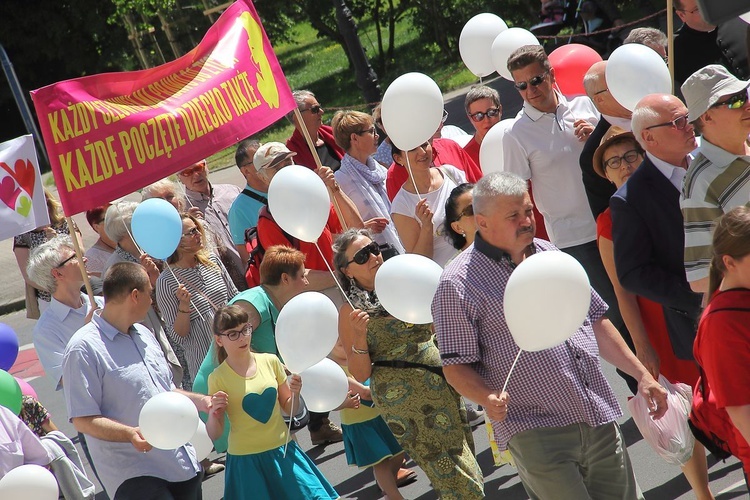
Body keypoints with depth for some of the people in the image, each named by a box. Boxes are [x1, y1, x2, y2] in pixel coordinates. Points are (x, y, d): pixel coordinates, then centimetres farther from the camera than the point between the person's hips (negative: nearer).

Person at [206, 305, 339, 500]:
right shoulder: (218, 378, -8)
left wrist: (295, 393, -8)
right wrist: (213, 413, -26)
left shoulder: (270, 362, 1)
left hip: (282, 451, 3)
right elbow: (214, 434, -7)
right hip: (246, 460, -3)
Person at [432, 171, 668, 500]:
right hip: (536, 434, -6)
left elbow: (595, 321, 21)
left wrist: (642, 375, 17)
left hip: (601, 422, 6)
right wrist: (488, 399, -26)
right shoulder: (457, 284, -6)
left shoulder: (549, 254, 14)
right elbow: (456, 367, -7)